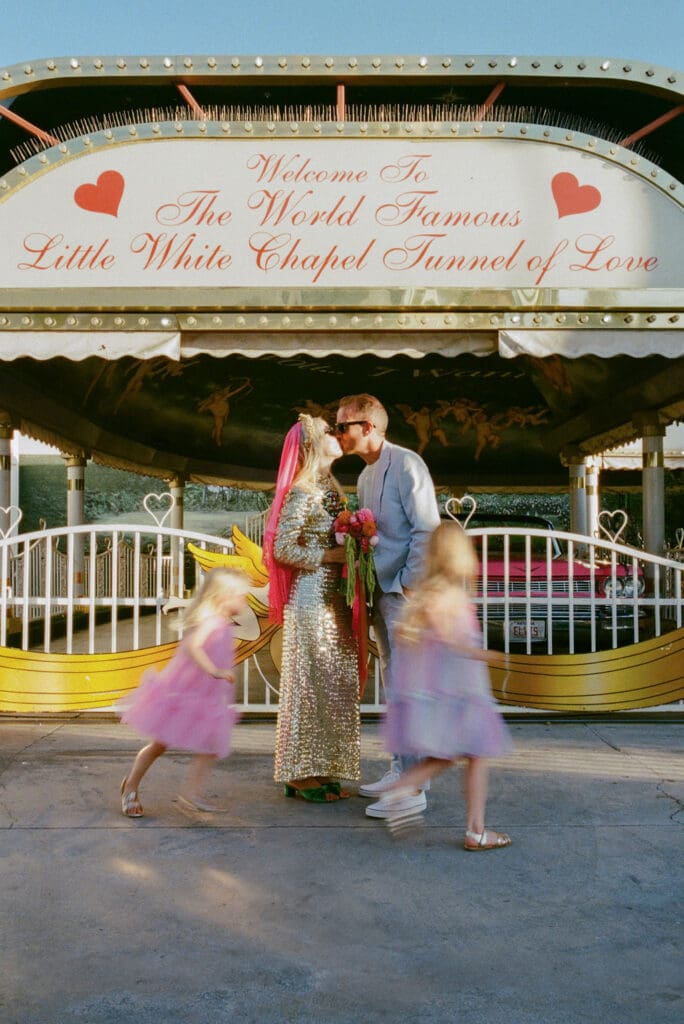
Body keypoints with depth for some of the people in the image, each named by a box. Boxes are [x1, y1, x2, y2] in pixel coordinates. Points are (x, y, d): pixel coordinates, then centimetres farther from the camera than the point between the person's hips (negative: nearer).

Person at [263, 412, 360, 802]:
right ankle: (302, 776, 9)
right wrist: (335, 555, -16)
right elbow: (284, 549, -17)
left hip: (334, 599, 9)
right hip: (312, 599, -9)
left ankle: (320, 771, 20)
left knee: (332, 685, 11)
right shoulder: (302, 492, -13)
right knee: (310, 684, -2)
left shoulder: (330, 488, 14)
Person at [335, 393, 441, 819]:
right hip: (381, 592, 9)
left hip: (406, 592, -9)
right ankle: (400, 770, 26)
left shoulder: (406, 464, -11)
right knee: (393, 684, 15)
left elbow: (427, 529, -16)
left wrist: (409, 585, -17)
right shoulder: (366, 474, 16)